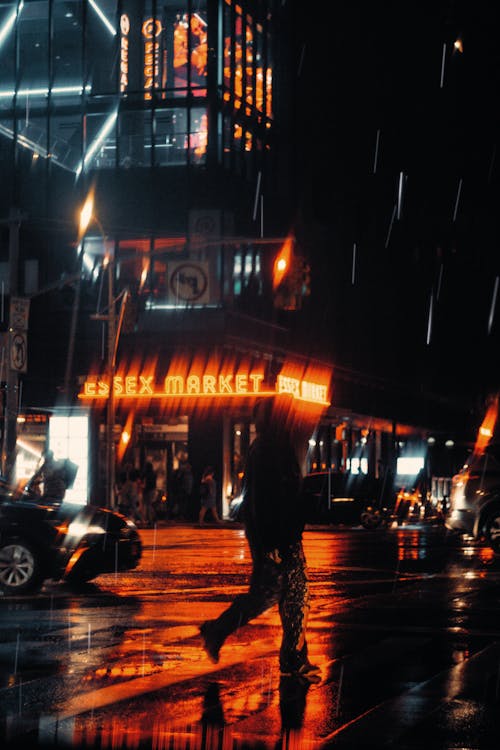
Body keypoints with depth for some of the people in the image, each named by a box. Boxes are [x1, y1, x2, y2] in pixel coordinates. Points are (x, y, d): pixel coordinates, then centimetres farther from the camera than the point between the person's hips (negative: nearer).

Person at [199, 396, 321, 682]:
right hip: (271, 537, -9)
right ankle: (216, 631, 14)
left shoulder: (284, 449, 14)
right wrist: (269, 545, -23)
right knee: (267, 592, -3)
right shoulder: (262, 451, -15)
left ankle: (295, 661, 11)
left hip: (288, 538, 9)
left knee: (298, 596, 7)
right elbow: (258, 500, -20)